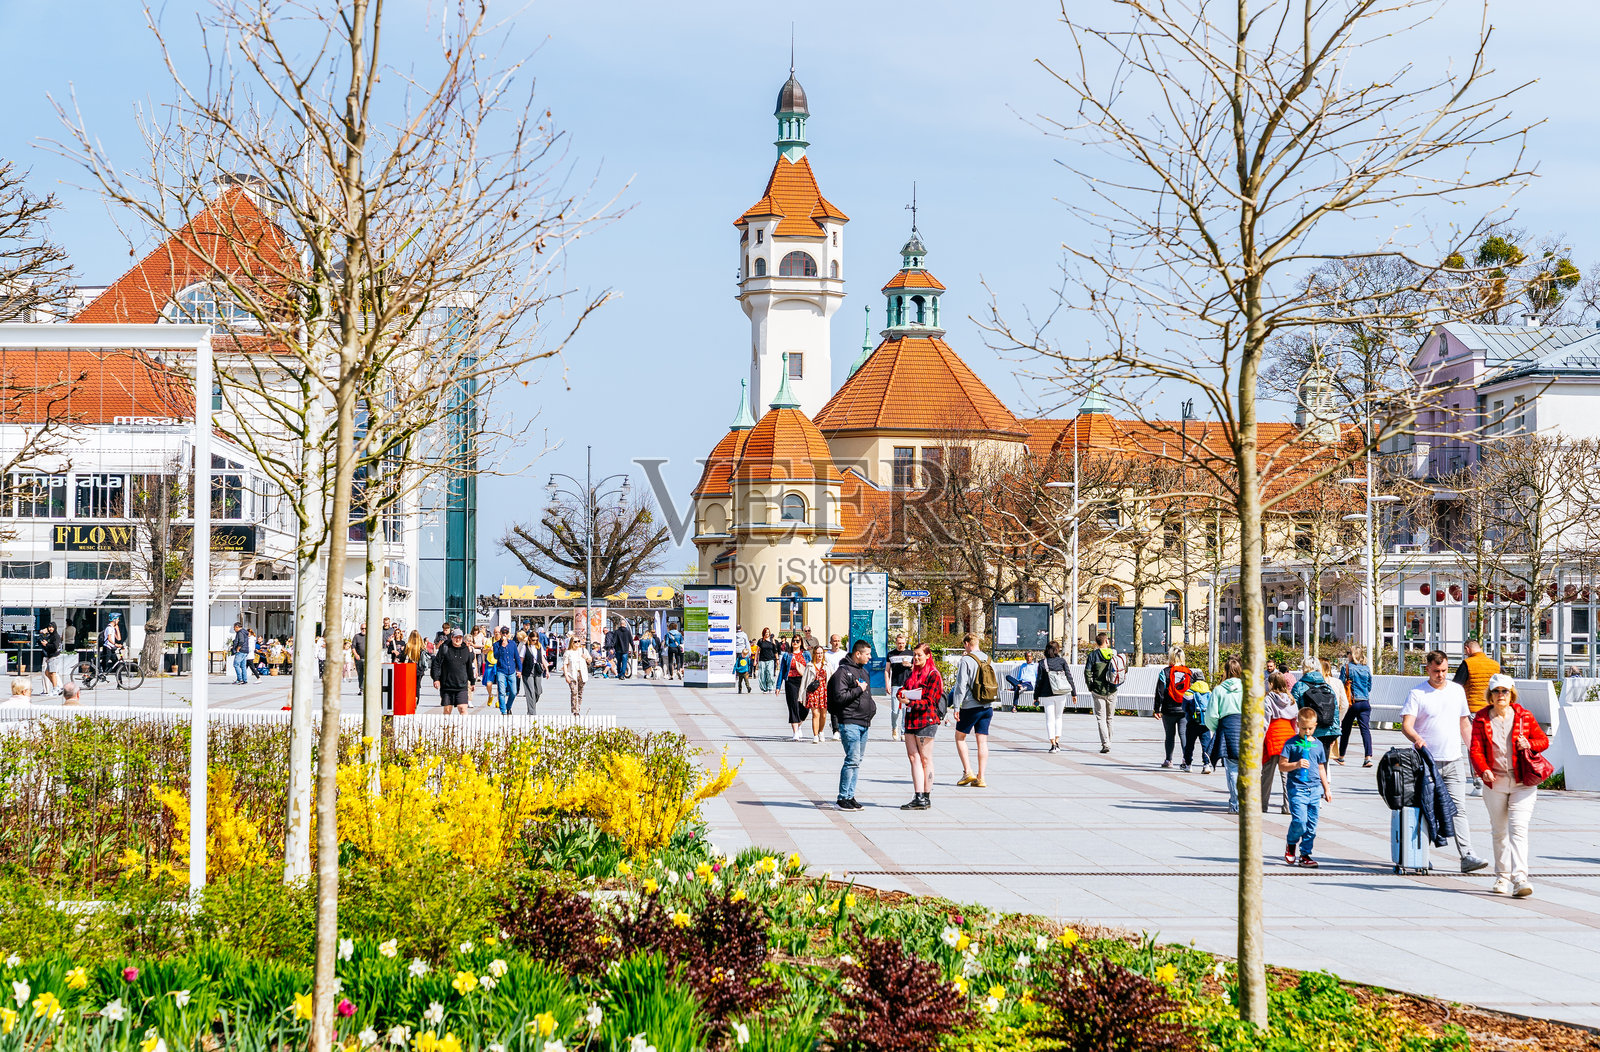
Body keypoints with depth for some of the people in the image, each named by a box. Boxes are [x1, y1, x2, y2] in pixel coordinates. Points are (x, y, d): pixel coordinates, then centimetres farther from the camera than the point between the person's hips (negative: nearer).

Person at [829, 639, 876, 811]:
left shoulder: (863, 671, 19)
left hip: (864, 723, 9)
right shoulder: (843, 671, -9)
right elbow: (839, 697, -18)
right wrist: (859, 689, -15)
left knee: (858, 759, 10)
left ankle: (850, 796, 14)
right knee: (852, 760, -11)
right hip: (849, 722, -9)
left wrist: (872, 709, 16)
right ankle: (843, 798, -6)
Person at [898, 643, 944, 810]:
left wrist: (910, 702, -23)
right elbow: (903, 689, 16)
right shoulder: (912, 673, 18)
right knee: (913, 757, 3)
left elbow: (929, 701, -13)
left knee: (925, 759, -2)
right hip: (911, 719, 7)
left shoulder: (933, 675, -6)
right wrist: (901, 693, -7)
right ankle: (918, 797, 3)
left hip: (926, 720, -7)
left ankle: (926, 798, 3)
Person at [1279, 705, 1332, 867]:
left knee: (1311, 825, 3)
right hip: (1297, 788, -4)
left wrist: (1326, 789, 22)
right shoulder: (1291, 743, -1)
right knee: (1299, 820, -15)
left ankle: (1305, 854, 11)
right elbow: (1282, 766, -4)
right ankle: (1291, 845, 12)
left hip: (1315, 789, 4)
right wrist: (1296, 765, -21)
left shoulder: (1318, 744, 13)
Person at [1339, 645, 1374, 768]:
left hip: (1352, 702, -3)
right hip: (1365, 702, 3)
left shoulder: (1347, 667, -6)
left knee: (1345, 730, 10)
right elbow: (1370, 687, 13)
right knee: (1365, 729, -3)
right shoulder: (1367, 669, 6)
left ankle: (1341, 757, 21)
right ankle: (1368, 757, -17)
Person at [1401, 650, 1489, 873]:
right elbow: (1406, 725, -11)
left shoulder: (1457, 691, 12)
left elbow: (1464, 723, 21)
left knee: (1459, 808, -6)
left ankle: (1467, 856, -13)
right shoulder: (1417, 694, -2)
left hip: (1454, 761, 3)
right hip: (1427, 761, -3)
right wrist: (1417, 739, -31)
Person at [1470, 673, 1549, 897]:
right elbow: (1476, 749, -4)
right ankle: (1502, 877, 27)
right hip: (1495, 782, 2)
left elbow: (1544, 741, 10)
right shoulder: (1481, 719, 2)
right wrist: (1483, 770, -23)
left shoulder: (1524, 717, 2)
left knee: (1518, 828, -14)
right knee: (1499, 831, 12)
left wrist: (1529, 744, -13)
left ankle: (1519, 878, -20)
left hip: (1522, 782, -2)